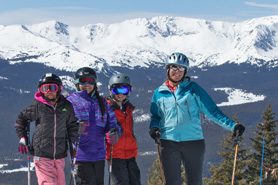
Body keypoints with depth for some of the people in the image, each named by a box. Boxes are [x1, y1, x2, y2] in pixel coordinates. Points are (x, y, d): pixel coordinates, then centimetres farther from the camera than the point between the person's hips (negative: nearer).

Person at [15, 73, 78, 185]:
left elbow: (72, 125, 21)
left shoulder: (66, 106, 6)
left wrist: (73, 142, 14)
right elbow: (21, 119, 9)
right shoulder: (38, 105, -2)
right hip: (42, 154, -4)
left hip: (60, 154, 4)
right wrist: (22, 137, 0)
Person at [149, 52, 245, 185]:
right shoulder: (159, 93, 11)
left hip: (193, 142, 0)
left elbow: (212, 110, 5)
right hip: (169, 143, 1)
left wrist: (232, 125, -4)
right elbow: (155, 116, 19)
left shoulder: (192, 88, 6)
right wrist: (154, 128, -4)